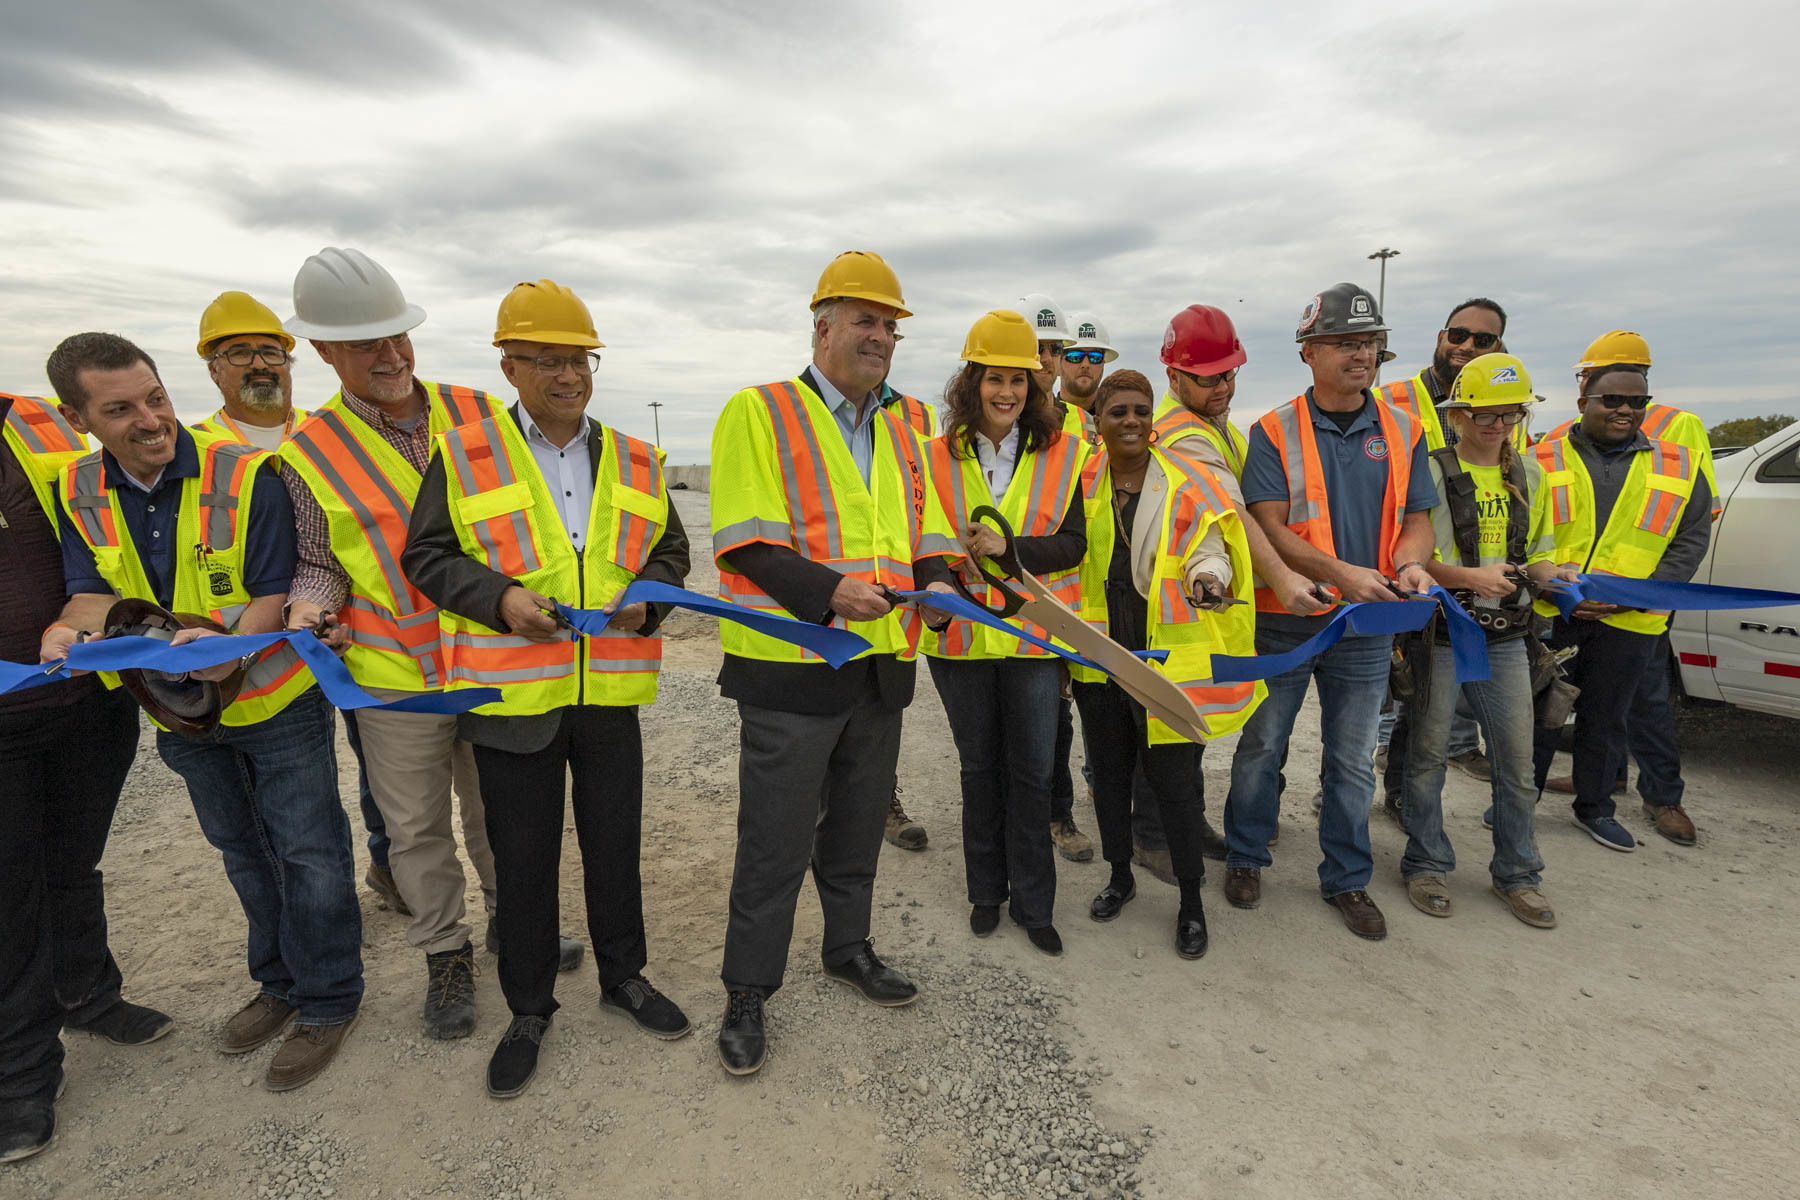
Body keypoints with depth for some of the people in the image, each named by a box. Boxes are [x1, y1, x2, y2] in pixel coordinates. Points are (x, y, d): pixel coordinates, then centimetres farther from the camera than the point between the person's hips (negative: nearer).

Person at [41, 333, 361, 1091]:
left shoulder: (246, 476, -18)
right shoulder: (78, 493, -2)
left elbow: (275, 592, -18)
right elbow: (96, 591, -1)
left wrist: (233, 645, -37)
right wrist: (69, 627, -24)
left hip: (276, 696, -5)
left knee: (308, 851, 1)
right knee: (242, 852, 20)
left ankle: (328, 1000, 19)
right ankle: (280, 982, 39)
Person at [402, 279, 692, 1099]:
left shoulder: (635, 463, 8)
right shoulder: (464, 456, -1)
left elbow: (670, 552, 13)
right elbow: (426, 556, -1)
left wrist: (646, 597, -8)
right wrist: (499, 598, -17)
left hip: (611, 693, 3)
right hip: (511, 695, -2)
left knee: (616, 844, 15)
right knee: (523, 860, 11)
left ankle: (623, 976, 36)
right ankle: (529, 1008, 30)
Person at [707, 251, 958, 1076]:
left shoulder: (899, 435, 16)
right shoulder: (759, 413, -6)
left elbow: (924, 531, 18)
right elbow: (745, 542, -15)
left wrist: (933, 577, -4)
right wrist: (828, 590, -28)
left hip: (881, 666, 7)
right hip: (789, 668, -6)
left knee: (858, 825, 20)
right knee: (776, 841, 3)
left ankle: (849, 948, 40)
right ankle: (746, 993, 22)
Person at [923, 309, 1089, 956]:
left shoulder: (1063, 454, 0)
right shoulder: (939, 455, 2)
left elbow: (1073, 543, -6)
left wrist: (1009, 547, -21)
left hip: (1034, 636, -1)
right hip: (963, 635, 1)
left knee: (1032, 772, 5)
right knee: (979, 768, 14)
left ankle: (1033, 902, 22)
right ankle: (986, 891, 31)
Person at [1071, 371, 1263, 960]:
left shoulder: (1188, 485, -4)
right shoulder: (1081, 487, 6)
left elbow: (1209, 552, -3)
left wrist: (1208, 577, -27)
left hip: (1170, 659, -3)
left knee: (1175, 778, 1)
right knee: (1109, 772, 15)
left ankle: (1192, 901, 22)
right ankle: (1120, 875, 37)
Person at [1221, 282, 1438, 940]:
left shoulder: (1402, 431, 6)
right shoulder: (1275, 432, -6)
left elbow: (1417, 518, 7)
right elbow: (1270, 528, -14)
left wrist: (1410, 564, -16)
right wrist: (1343, 573, -26)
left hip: (1367, 626, 3)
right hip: (1283, 621, -3)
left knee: (1352, 761, 14)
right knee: (1261, 746, 11)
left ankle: (1347, 879, 30)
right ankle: (1245, 857, 30)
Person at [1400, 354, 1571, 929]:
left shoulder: (1530, 475, 11)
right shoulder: (1431, 472, -5)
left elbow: (1536, 553, 18)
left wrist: (1552, 575, -3)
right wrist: (1470, 577, -23)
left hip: (1505, 639, 5)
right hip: (1439, 636, -4)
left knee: (1517, 761, 8)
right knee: (1429, 754, 6)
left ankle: (1517, 873, 25)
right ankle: (1428, 865, 22)